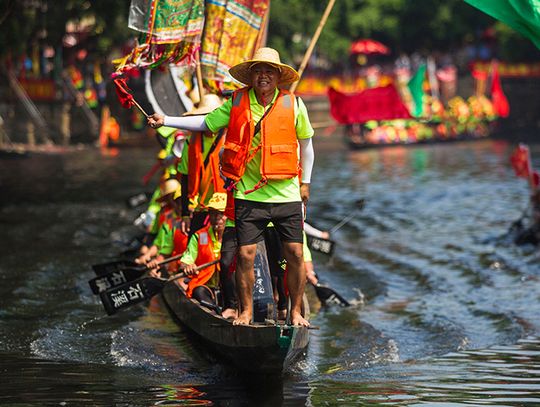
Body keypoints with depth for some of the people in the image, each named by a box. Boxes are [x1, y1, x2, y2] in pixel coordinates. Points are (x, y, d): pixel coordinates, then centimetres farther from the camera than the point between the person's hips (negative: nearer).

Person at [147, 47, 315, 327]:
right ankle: (246, 312, 14)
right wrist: (165, 121, 7)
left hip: (287, 195, 0)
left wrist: (305, 183, 12)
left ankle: (296, 312, 15)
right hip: (248, 194, 0)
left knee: (295, 254, 0)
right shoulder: (237, 103, 0)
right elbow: (206, 123, 12)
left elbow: (305, 144, 11)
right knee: (245, 254, -2)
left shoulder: (293, 104, -1)